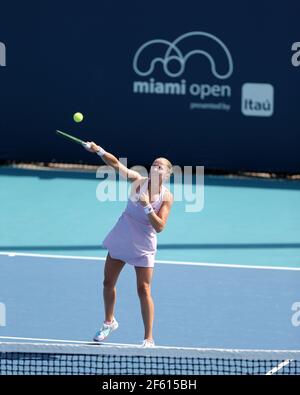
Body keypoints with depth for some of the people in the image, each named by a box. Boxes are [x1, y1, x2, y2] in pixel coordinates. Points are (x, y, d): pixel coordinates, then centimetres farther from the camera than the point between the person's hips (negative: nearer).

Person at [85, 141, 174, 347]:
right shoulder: (138, 181, -8)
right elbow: (116, 164, -19)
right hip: (120, 241, 3)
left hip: (143, 247, -3)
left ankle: (149, 339, 0)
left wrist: (147, 207, -32)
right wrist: (99, 151, -34)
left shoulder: (167, 197, -12)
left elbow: (160, 226, -19)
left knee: (144, 290, -8)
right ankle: (109, 322, 38)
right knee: (108, 283, 13)